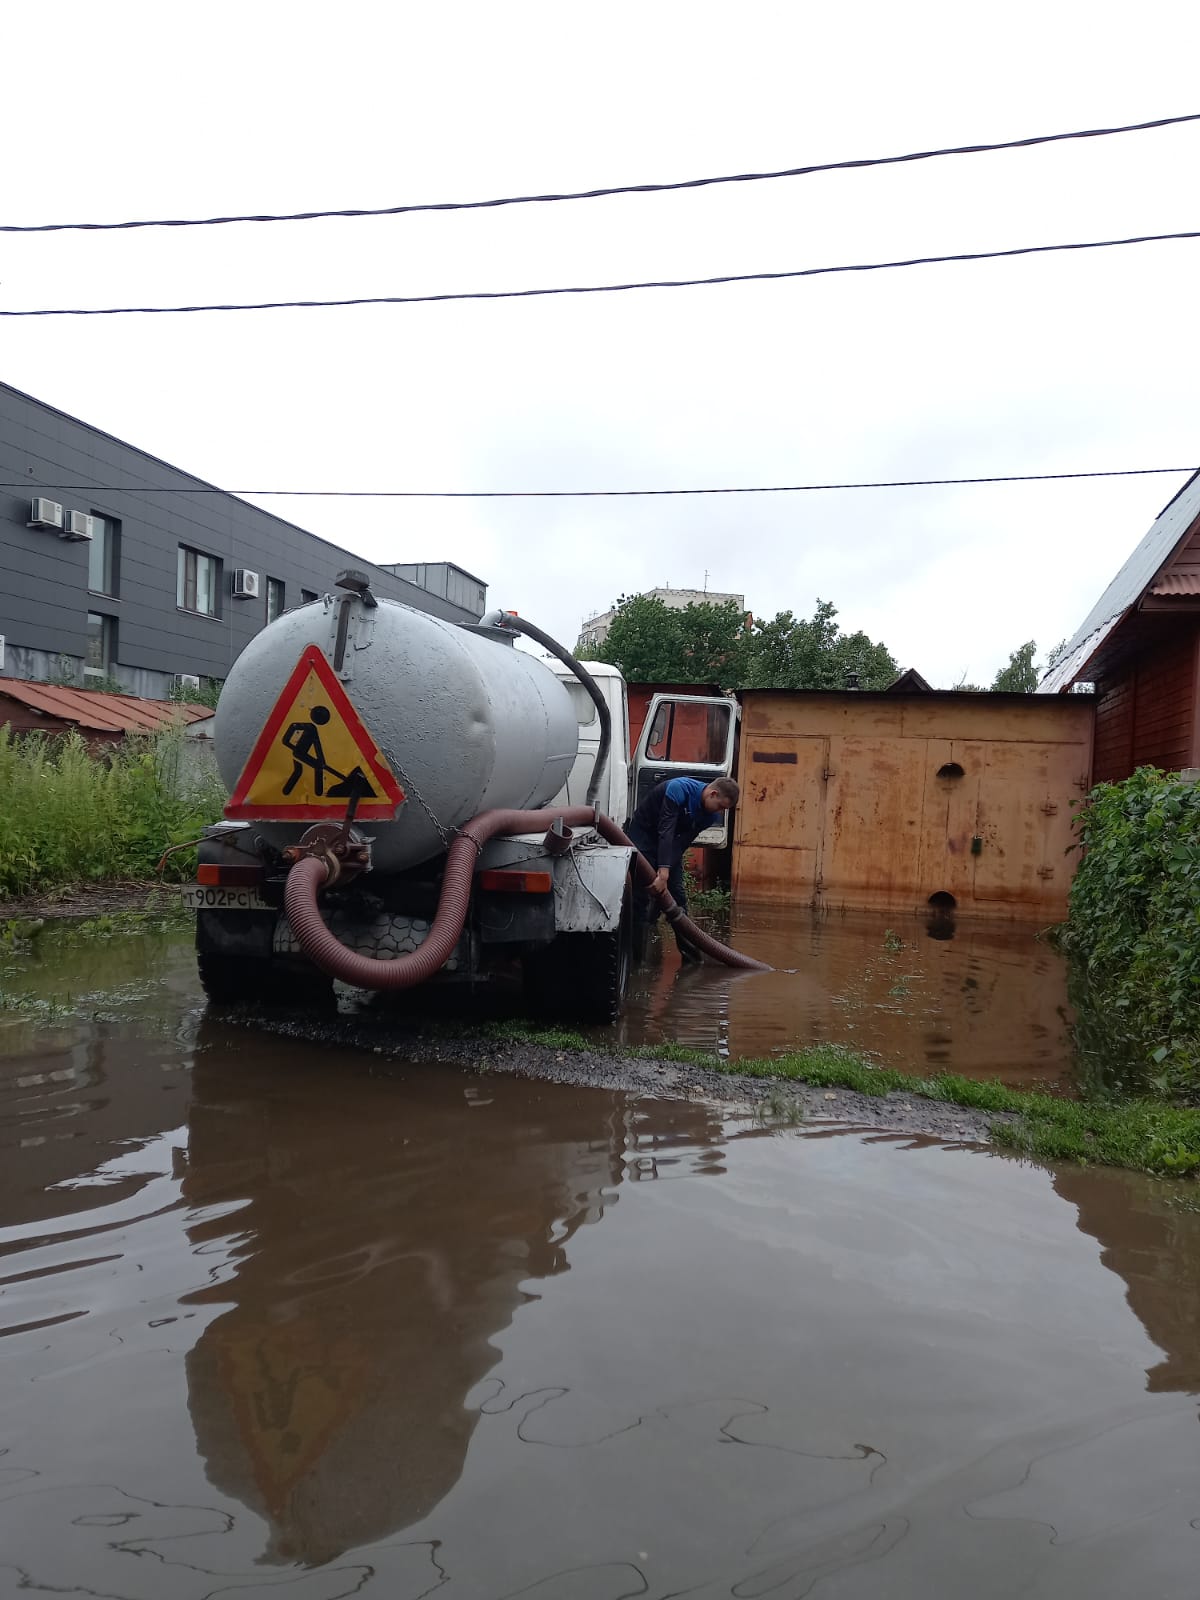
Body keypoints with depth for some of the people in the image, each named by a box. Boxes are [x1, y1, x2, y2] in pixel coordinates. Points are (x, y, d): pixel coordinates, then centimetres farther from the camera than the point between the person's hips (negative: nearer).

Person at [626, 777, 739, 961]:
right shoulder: (679, 789, -33)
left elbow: (682, 841, -15)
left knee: (678, 895, 2)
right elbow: (665, 831, -38)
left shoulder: (710, 814, -12)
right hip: (644, 834, -6)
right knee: (641, 895, -11)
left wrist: (664, 871, -26)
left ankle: (690, 953, 8)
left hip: (671, 841, 6)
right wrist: (663, 872, -44)